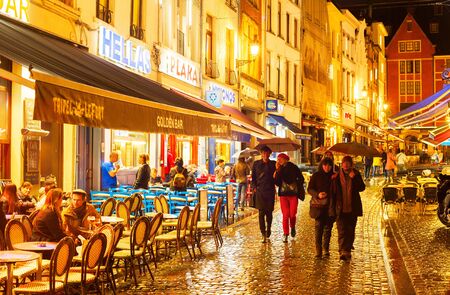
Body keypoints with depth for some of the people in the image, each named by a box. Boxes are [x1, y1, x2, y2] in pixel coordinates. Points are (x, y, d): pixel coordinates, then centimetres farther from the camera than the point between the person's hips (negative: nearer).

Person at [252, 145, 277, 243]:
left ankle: (268, 229, 30)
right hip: (260, 191, 0)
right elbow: (253, 177, 13)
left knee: (269, 212, 7)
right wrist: (254, 187, 1)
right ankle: (263, 234, -6)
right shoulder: (256, 164, 8)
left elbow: (276, 177, 7)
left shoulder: (273, 164, 6)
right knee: (261, 213, -7)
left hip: (270, 191, 1)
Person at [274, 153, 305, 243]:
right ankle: (285, 234, 6)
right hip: (283, 195, 1)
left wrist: (297, 187, 3)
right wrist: (277, 171, -13)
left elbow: (301, 179, 10)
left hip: (293, 194, -1)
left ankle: (292, 228, 26)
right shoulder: (279, 169, 4)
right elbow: (277, 183, -6)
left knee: (292, 214, -4)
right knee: (285, 215, -4)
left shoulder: (293, 167, 1)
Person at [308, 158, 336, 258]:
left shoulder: (334, 176, 10)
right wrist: (317, 194, -18)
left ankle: (326, 249, 14)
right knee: (319, 227, -7)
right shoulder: (316, 176, 3)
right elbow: (309, 189, 0)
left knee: (328, 227, 3)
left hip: (330, 205, 2)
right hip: (318, 205, -2)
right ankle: (318, 250, -4)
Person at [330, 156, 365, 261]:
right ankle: (343, 251, -12)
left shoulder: (356, 174, 5)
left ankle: (347, 250, 21)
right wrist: (332, 208, -3)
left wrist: (354, 178, -18)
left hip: (353, 208, 2)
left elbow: (362, 188, -3)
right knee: (341, 231, -8)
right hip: (340, 208, -2)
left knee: (350, 230, 9)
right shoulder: (337, 176, -2)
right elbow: (332, 192, 0)